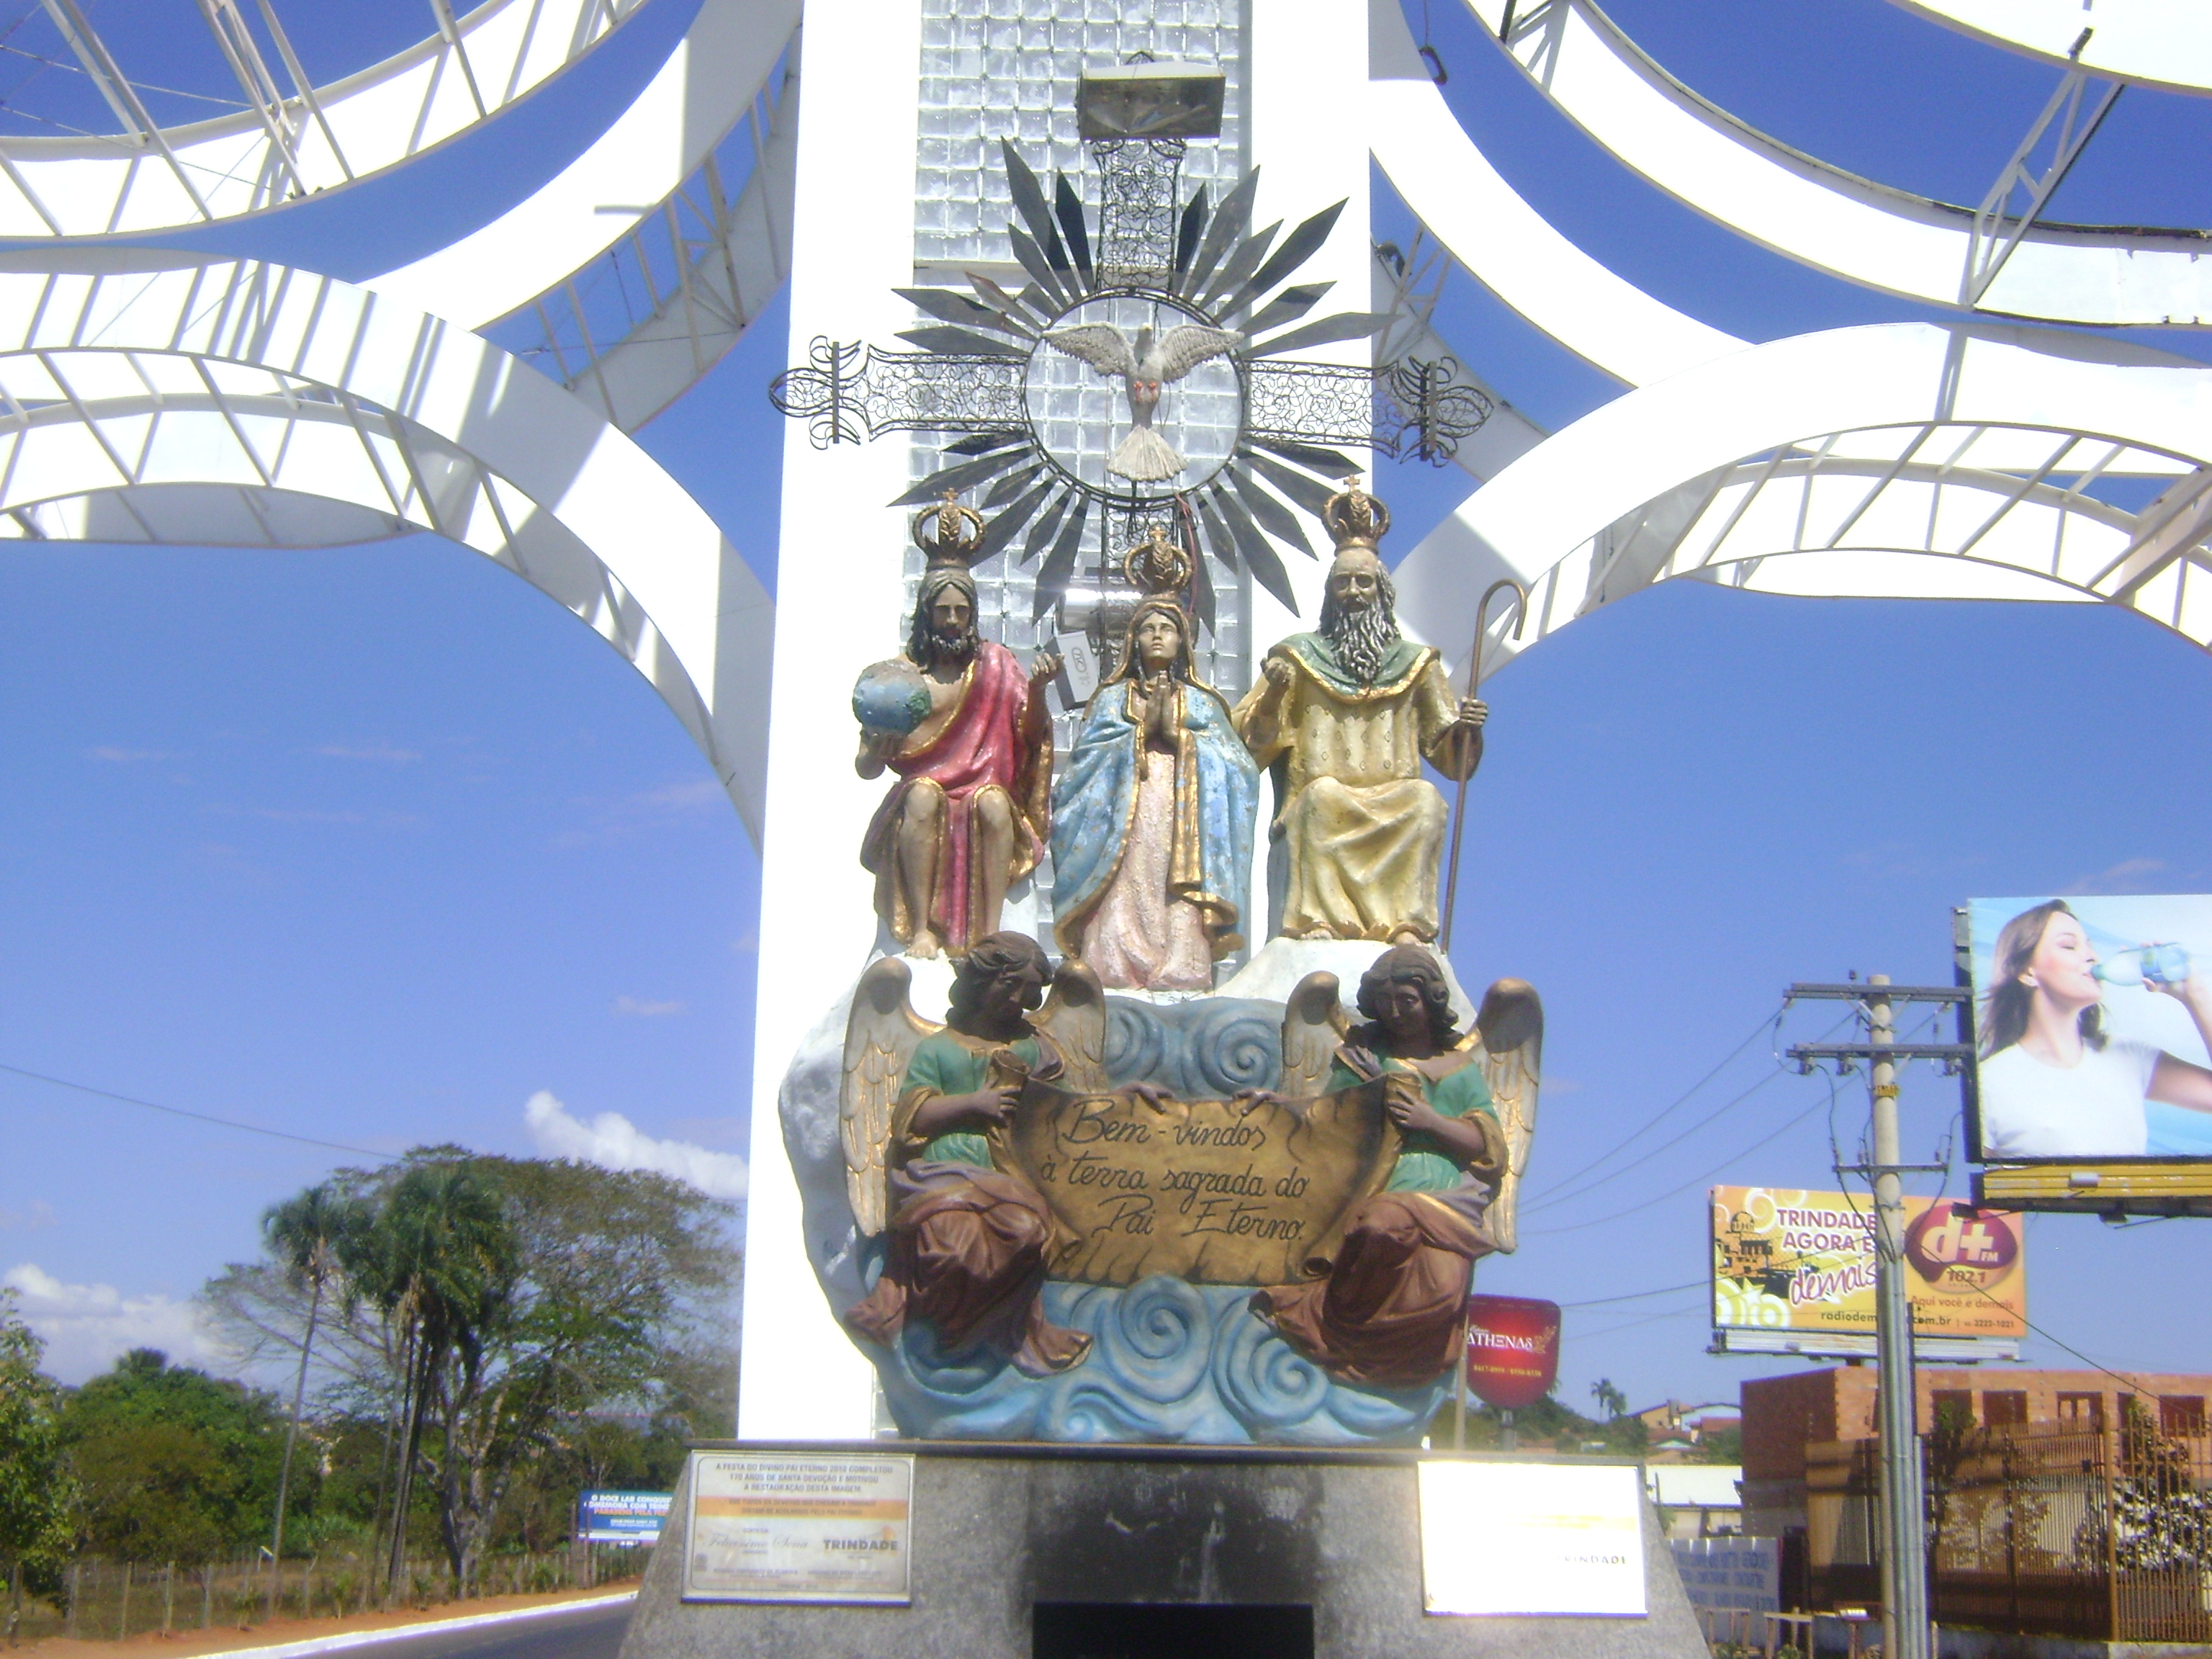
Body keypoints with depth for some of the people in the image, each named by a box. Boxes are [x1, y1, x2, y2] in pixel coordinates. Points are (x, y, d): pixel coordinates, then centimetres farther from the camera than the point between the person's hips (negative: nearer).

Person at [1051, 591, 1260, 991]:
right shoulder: (1113, 697, 19)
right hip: (1124, 817, 0)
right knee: (1124, 898, -17)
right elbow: (1088, 752, 4)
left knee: (1179, 912, -16)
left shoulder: (1201, 701, 20)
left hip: (1183, 820, 0)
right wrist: (1143, 730, -4)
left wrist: (1177, 733, -3)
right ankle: (1115, 978, -21)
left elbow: (1232, 762, 7)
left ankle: (1179, 981, -20)